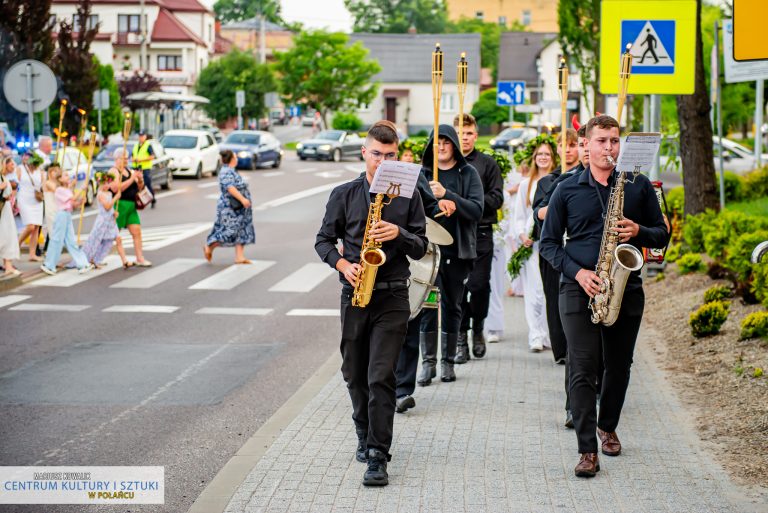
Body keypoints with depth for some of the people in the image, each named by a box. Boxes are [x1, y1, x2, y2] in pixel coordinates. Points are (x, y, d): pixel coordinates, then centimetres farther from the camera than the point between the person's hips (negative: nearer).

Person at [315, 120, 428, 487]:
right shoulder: (344, 195, 6)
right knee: (355, 374, 12)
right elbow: (324, 240, 9)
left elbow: (421, 248, 6)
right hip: (354, 294, 2)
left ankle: (378, 457, -11)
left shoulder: (408, 197, 5)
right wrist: (343, 264, -9)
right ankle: (366, 435, 36)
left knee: (381, 377, -11)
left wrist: (399, 234, -14)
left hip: (392, 297, -2)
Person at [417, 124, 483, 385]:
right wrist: (436, 203, -21)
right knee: (428, 304, -7)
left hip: (457, 249, 0)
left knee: (452, 305, 7)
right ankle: (428, 361, 0)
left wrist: (447, 195, -20)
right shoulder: (422, 173, 8)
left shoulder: (468, 173, 3)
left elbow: (476, 210, -8)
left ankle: (448, 361, 16)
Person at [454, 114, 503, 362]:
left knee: (479, 286, -1)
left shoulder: (488, 163, 5)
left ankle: (478, 329, 23)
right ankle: (461, 338, 9)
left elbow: (496, 198, 0)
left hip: (480, 233, 0)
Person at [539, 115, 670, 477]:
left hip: (626, 288, 2)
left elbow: (662, 234, 11)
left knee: (618, 366, 13)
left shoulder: (638, 185, 7)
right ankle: (587, 450, -11)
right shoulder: (567, 190, 4)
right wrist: (577, 272, -10)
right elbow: (548, 243, 5)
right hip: (579, 289, -2)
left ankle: (607, 427, 36)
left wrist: (638, 232, -11)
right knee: (583, 369, -10)